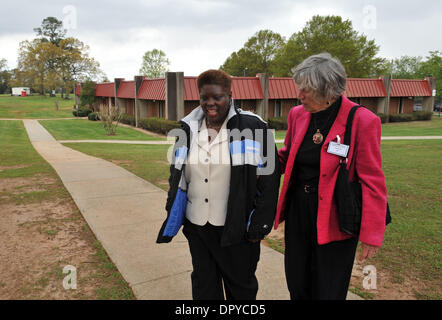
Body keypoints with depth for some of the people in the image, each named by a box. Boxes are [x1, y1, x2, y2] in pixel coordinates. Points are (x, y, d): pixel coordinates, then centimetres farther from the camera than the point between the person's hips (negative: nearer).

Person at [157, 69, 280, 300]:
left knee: (241, 285, 15)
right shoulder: (189, 129, 5)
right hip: (196, 225, 4)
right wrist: (173, 216, 13)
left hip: (236, 228, -3)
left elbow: (269, 179, -8)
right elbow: (177, 176, 14)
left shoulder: (252, 127, -8)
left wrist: (260, 225, -10)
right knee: (203, 286, 18)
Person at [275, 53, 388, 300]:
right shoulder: (297, 115, 1)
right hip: (297, 212, 5)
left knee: (328, 291, 12)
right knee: (297, 286, 18)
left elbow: (373, 183, -13)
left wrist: (372, 235, -12)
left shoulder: (362, 121, -15)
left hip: (334, 220, -5)